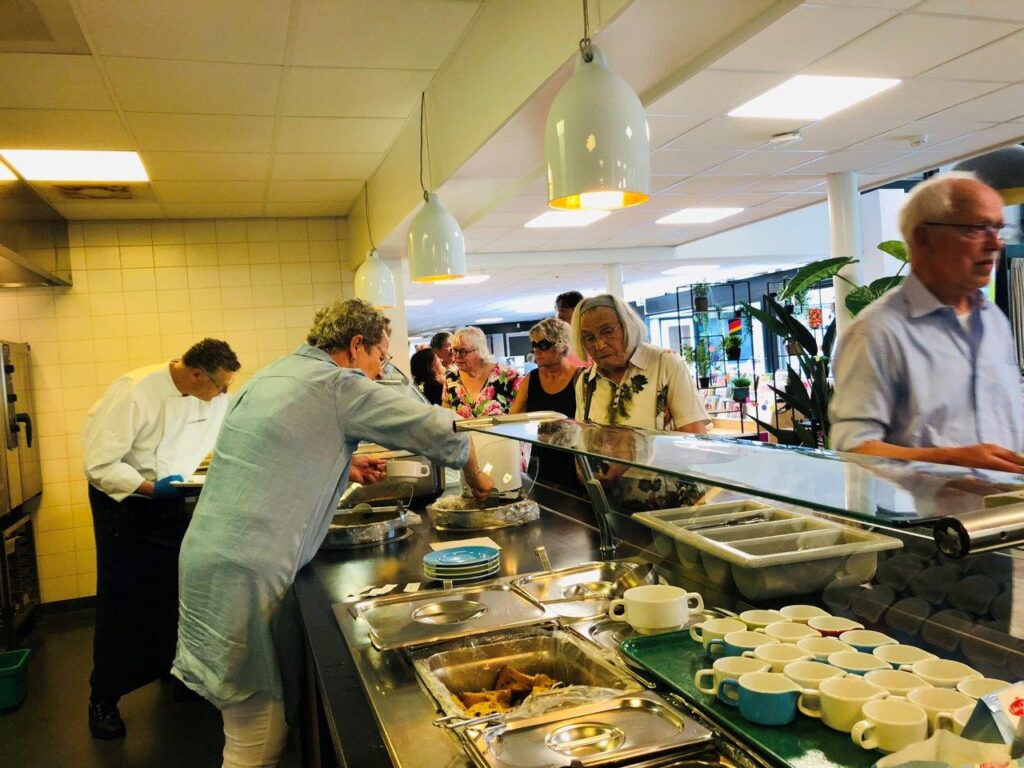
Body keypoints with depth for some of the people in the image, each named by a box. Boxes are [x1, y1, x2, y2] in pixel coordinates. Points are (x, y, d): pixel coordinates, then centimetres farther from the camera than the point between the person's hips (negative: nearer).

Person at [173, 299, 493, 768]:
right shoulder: (337, 385, -11)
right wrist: (475, 476, 10)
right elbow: (439, 431, -8)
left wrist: (343, 467, 22)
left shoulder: (272, 375, 14)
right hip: (243, 575, -9)